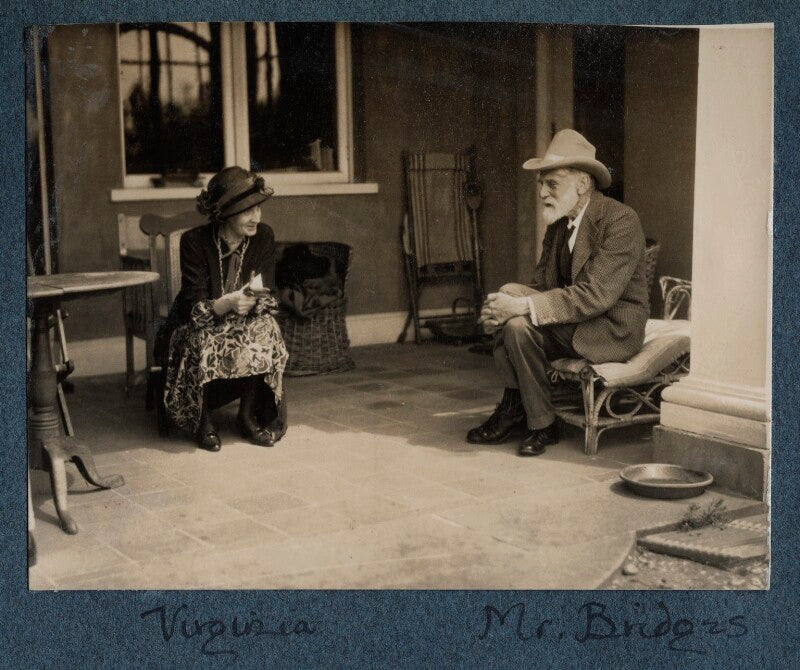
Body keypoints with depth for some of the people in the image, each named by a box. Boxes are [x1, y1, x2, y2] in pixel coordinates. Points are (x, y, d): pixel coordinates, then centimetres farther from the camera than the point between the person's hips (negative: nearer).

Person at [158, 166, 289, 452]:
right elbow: (195, 309, -21)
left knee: (266, 332, -29)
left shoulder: (263, 236, -7)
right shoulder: (194, 241, -18)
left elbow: (270, 298, -6)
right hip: (200, 325, -3)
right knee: (203, 343, -36)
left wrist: (256, 299, -32)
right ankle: (202, 418, -12)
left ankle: (248, 414, -11)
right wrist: (227, 304, -43)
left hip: (248, 322, 3)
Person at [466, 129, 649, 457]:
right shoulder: (558, 224, 9)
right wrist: (506, 305, -17)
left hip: (615, 327, -8)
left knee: (521, 326, -25)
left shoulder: (620, 220, -18)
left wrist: (523, 306, -30)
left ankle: (542, 425, -10)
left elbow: (595, 295, -27)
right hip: (576, 319, 8)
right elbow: (541, 285, 7)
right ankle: (513, 411, -8)